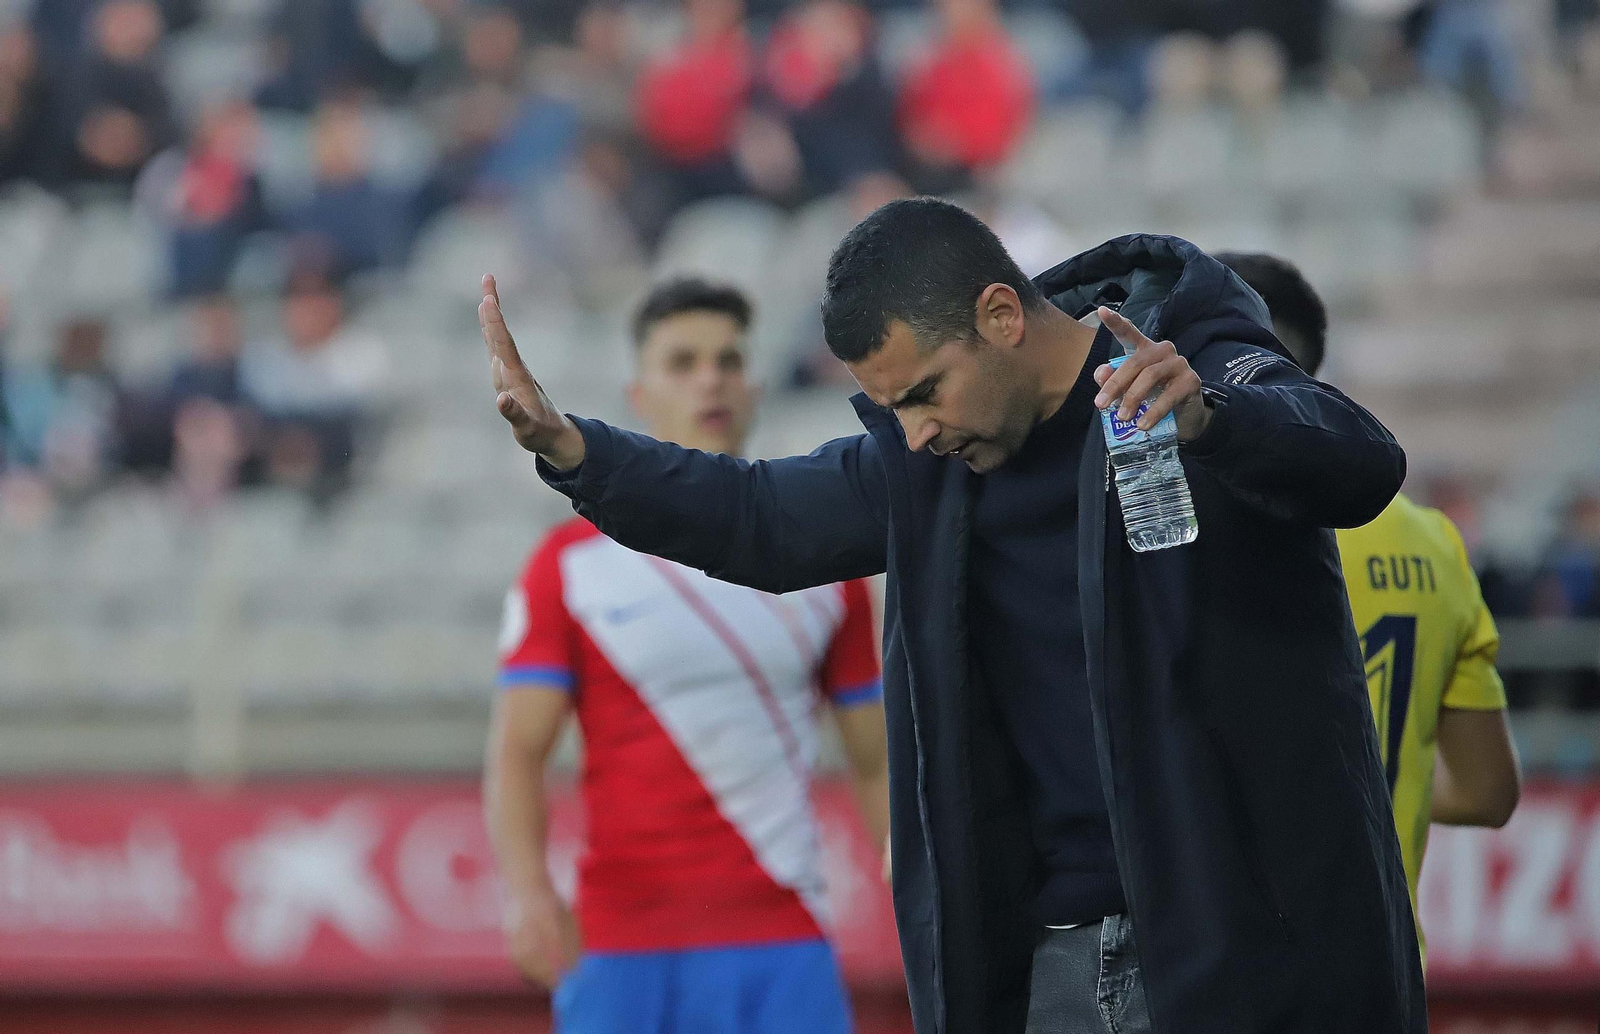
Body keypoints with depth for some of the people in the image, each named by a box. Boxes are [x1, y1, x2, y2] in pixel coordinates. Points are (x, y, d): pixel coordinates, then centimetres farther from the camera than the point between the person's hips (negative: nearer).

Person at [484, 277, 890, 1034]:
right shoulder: (572, 564, 4)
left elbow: (878, 764, 14)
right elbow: (517, 752, -2)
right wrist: (528, 892, -19)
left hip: (784, 950, 1)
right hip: (620, 953, -1)